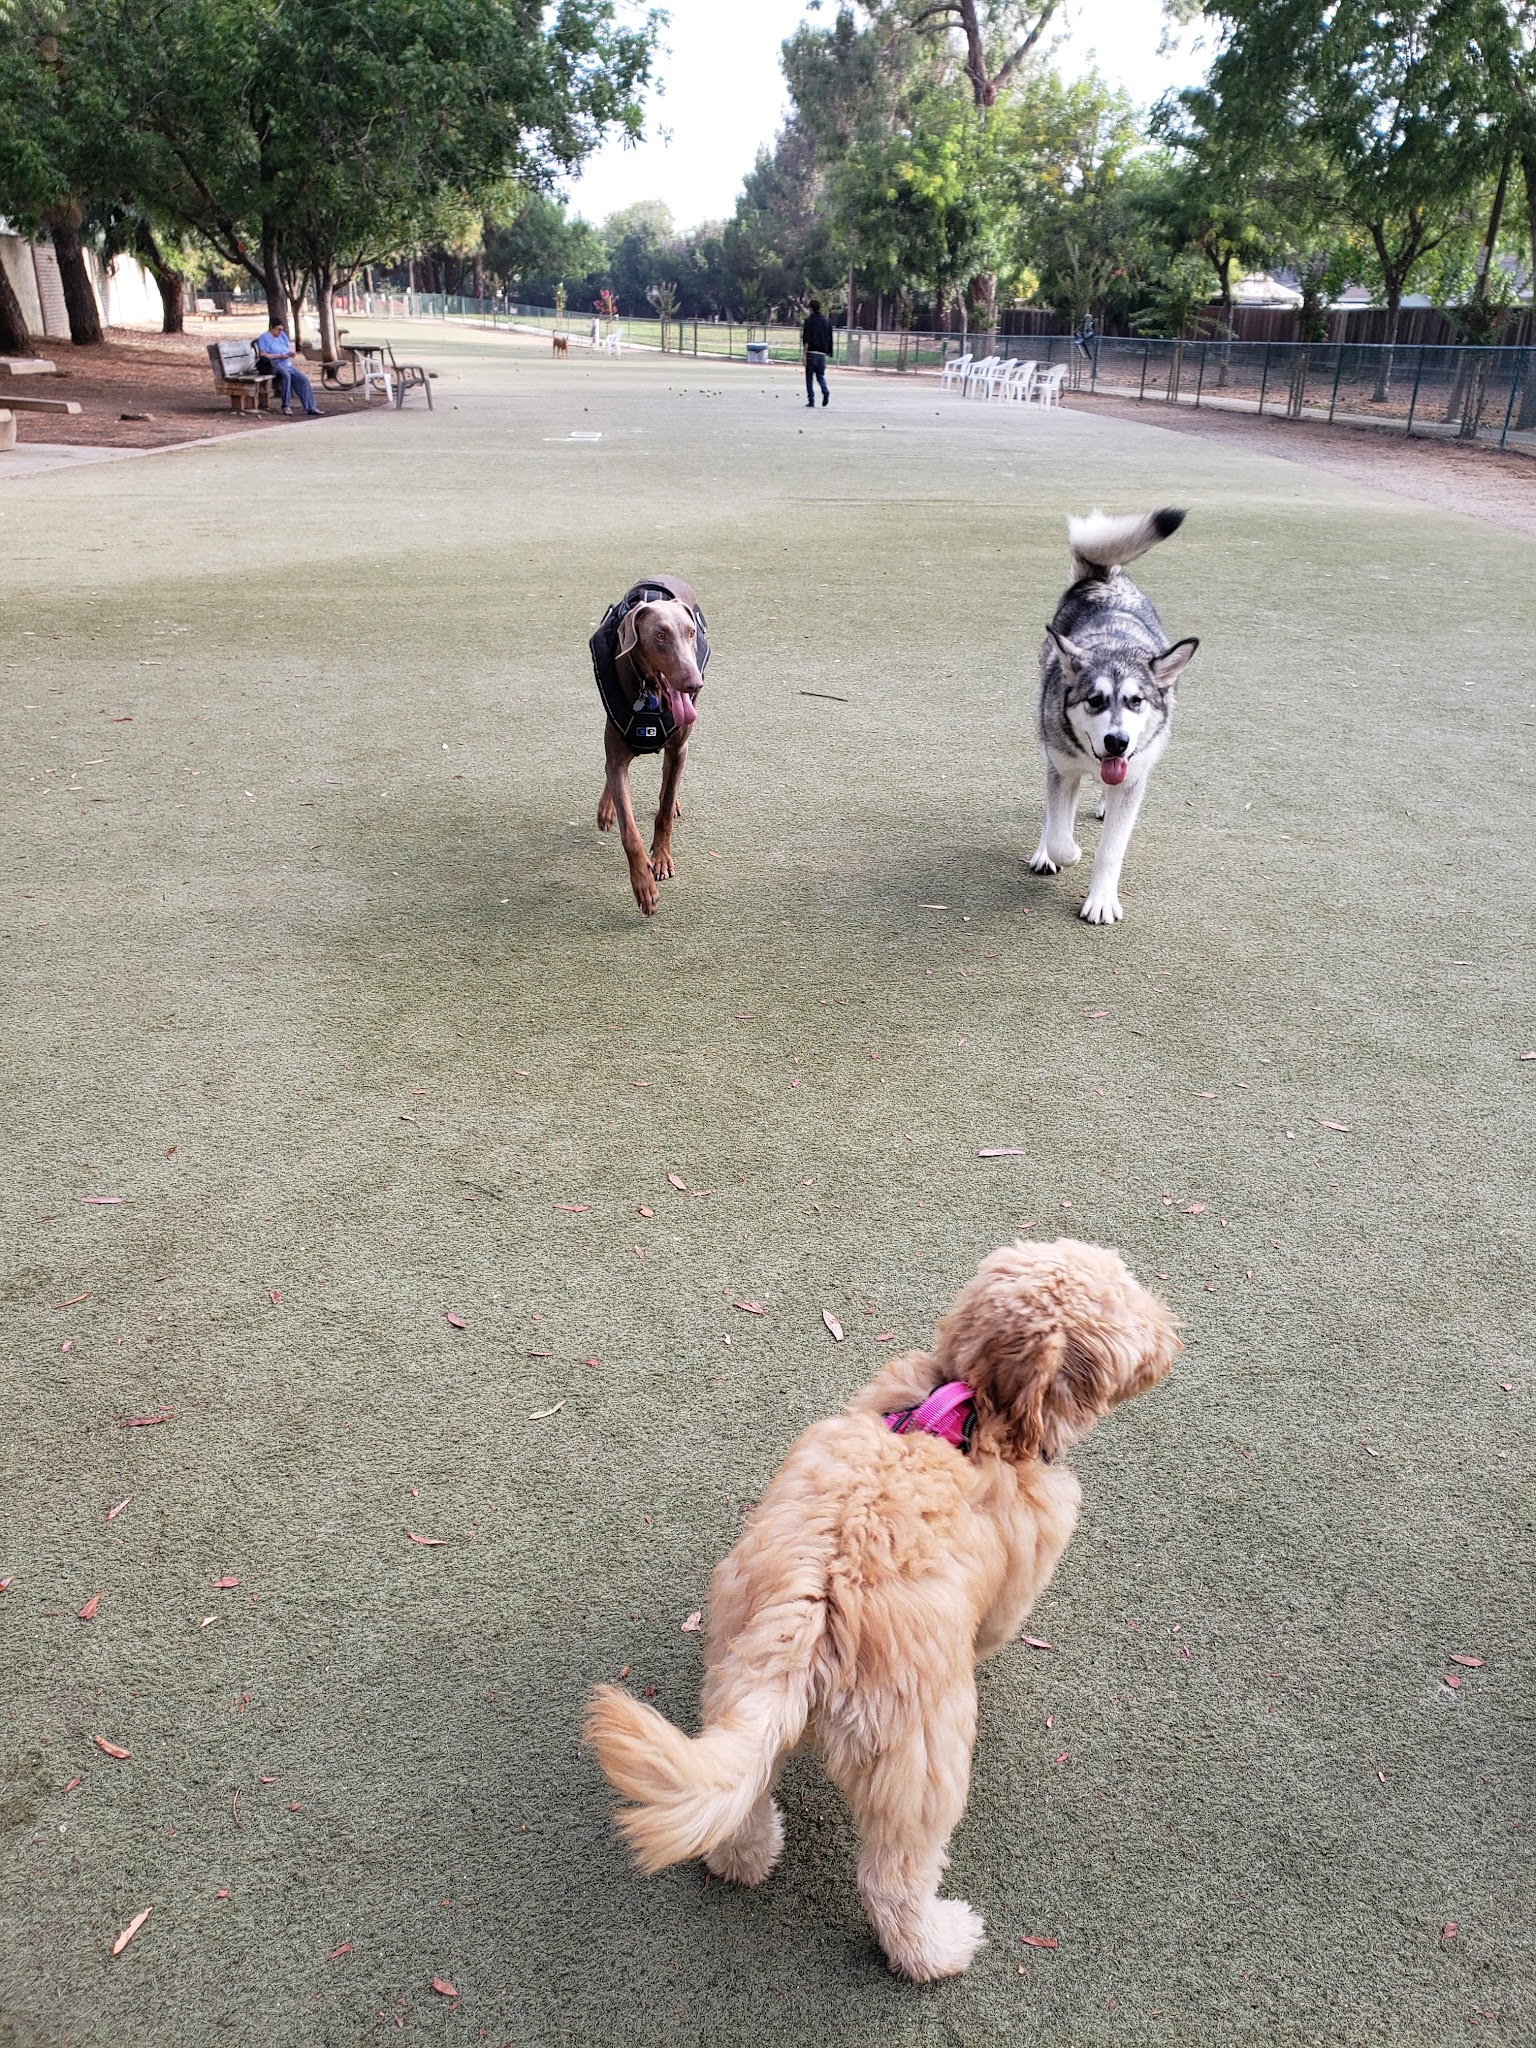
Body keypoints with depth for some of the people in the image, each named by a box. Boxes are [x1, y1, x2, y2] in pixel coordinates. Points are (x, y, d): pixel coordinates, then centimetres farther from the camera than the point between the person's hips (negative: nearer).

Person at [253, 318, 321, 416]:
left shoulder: (282, 335, 21)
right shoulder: (264, 338, -1)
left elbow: (290, 348, 22)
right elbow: (263, 355, -11)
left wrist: (292, 353, -4)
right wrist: (279, 356, -19)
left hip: (288, 365, 7)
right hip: (275, 365, -7)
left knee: (303, 379, -15)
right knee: (286, 375, -37)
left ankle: (310, 407, -18)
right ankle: (286, 406, -33)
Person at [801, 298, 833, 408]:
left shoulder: (809, 320, -5)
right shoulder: (827, 321, 10)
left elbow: (806, 340, -11)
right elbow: (829, 338, 13)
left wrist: (804, 354, -11)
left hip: (811, 353, -4)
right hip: (822, 353, 4)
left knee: (809, 377, 5)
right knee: (820, 375, 15)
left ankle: (811, 400, 1)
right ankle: (825, 391, -13)